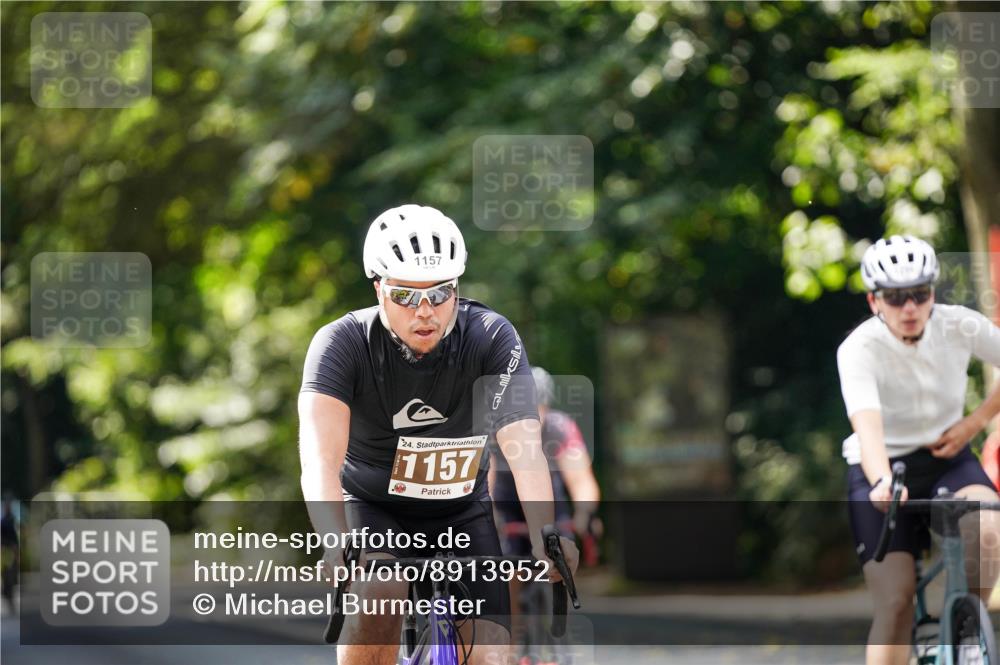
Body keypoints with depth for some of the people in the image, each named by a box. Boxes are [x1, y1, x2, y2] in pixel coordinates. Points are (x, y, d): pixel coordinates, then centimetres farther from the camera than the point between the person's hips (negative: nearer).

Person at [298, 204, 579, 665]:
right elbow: (320, 457, -38)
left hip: (461, 512, 2)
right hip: (372, 507, -2)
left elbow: (523, 444, -35)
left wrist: (544, 537, -52)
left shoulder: (492, 338, -22)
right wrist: (337, 547, -56)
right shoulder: (343, 343, -25)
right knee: (379, 599, -32)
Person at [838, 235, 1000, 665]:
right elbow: (868, 424, -37)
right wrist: (882, 483, -55)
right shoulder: (859, 350, -21)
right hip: (882, 471, -2)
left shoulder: (959, 326, -12)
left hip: (947, 459, 2)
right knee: (896, 602, -15)